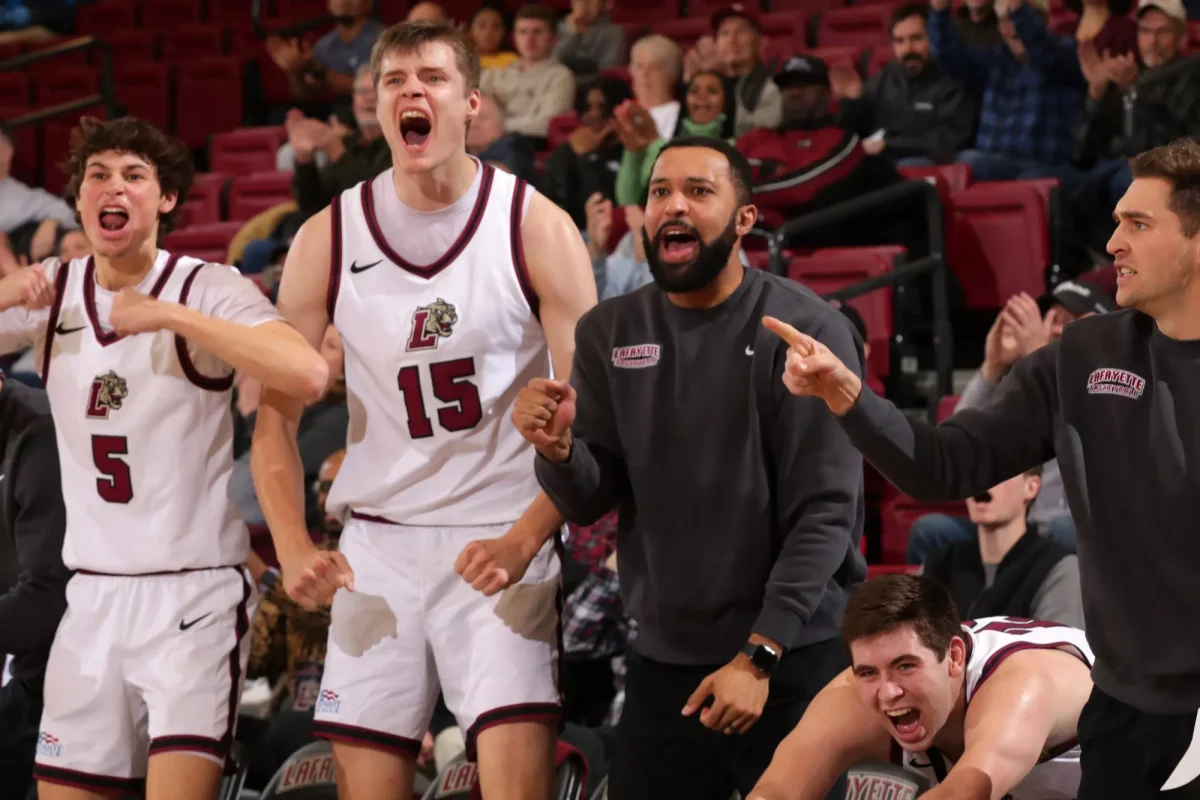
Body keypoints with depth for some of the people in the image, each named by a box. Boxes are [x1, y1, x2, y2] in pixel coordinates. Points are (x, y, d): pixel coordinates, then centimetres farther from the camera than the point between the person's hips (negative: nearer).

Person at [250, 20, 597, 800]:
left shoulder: (536, 228, -7)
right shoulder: (329, 238, 0)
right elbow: (277, 414, 4)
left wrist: (523, 538, -21)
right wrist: (293, 546, -10)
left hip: (501, 539, -3)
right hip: (378, 542, 3)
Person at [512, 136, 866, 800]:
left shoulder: (806, 330, -10)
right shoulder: (609, 333, 4)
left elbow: (826, 511, -13)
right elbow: (591, 504, 4)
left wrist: (759, 656, -18)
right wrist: (557, 450, -18)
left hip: (790, 659, -4)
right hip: (661, 662, 4)